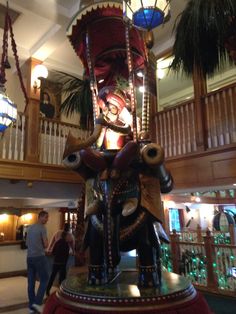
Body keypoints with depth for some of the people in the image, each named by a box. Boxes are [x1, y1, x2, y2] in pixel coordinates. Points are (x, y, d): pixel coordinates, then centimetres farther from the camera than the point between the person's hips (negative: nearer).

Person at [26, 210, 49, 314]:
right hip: (39, 257, -7)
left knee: (31, 282, 9)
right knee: (44, 280, 4)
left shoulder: (29, 228, 12)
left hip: (29, 257, 7)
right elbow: (46, 244, -13)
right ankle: (37, 302, -2)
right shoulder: (42, 228, -11)